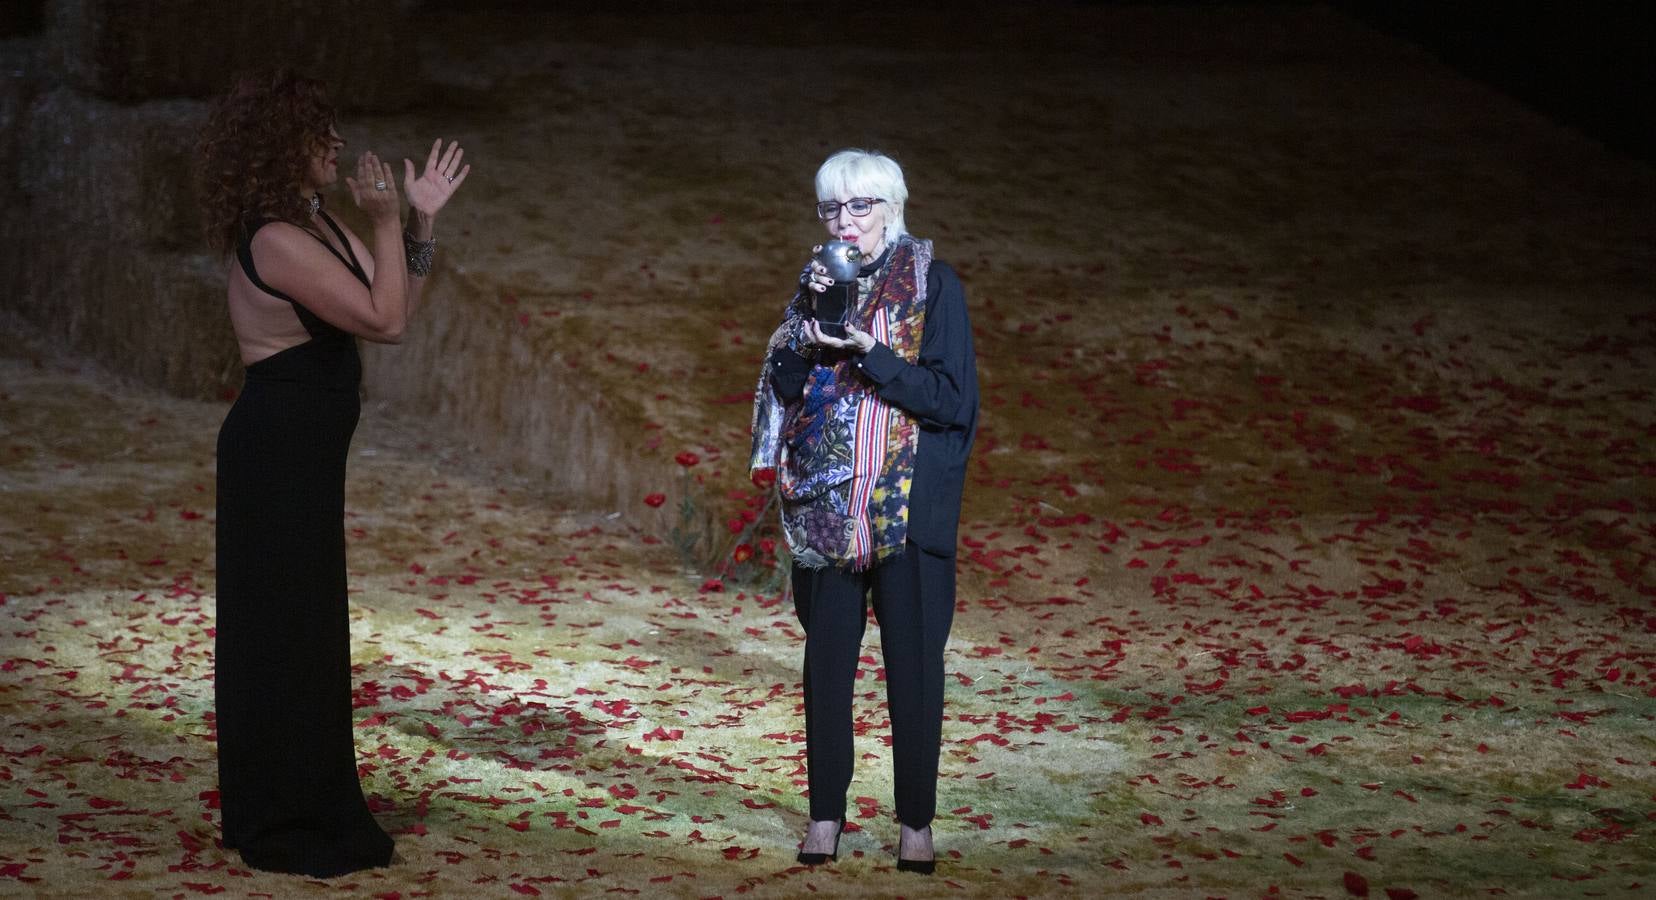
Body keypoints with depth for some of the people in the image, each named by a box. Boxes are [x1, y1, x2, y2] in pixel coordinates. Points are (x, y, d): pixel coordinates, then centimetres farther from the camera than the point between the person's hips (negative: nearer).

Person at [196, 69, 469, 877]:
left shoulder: (315, 226, 10)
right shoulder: (276, 242, -21)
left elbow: (394, 308, 12)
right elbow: (384, 319, -21)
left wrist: (421, 219, 8)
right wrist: (387, 222, -15)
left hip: (303, 451, 10)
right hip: (277, 451, -10)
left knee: (302, 628, 16)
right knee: (285, 628, -3)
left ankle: (300, 812, 27)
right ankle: (284, 829, 6)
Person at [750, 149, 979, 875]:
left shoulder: (932, 284, -3)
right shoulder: (817, 282, 10)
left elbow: (951, 395, -11)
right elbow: (784, 385, 3)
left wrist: (866, 354, -20)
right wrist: (812, 314, -11)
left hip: (908, 505, -3)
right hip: (827, 500, 4)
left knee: (913, 659, -1)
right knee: (827, 657, 6)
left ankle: (917, 821, 6)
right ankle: (826, 813, 14)